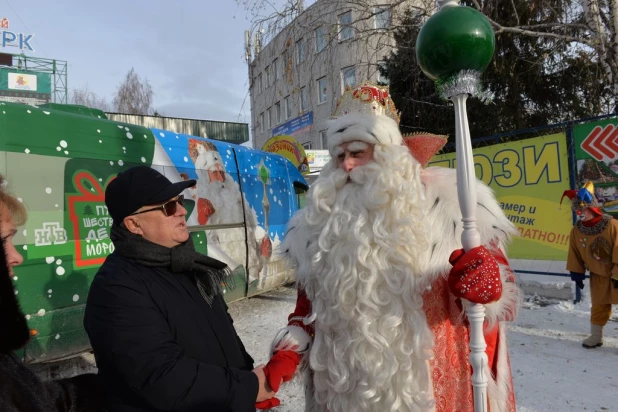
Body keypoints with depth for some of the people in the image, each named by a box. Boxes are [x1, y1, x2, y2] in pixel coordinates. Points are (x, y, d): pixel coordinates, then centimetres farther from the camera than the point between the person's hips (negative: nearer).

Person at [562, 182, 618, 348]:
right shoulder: (576, 231, -8)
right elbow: (575, 254, 2)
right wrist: (577, 273, 3)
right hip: (598, 275, 4)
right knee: (599, 306, 13)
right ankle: (596, 336, 25)